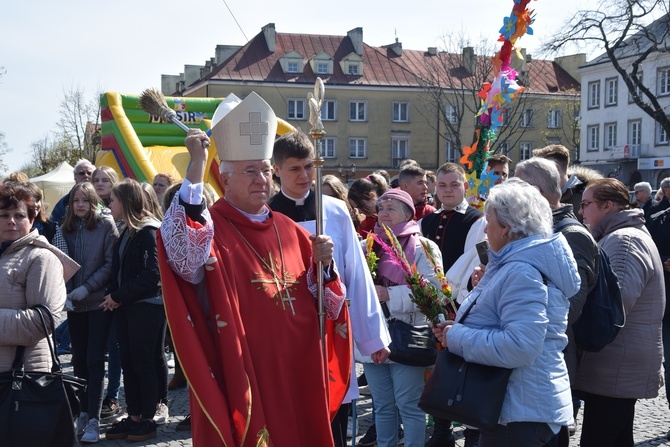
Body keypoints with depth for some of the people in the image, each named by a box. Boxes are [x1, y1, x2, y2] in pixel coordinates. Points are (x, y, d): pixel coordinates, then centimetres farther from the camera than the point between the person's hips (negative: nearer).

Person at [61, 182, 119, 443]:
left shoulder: (106, 224, -6)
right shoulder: (66, 228, 6)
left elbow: (111, 263, -10)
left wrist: (87, 287, -16)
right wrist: (65, 293, -7)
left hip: (98, 301, -4)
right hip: (74, 304, 4)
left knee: (94, 359, -5)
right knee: (79, 358, 9)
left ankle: (94, 419, 0)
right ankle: (84, 411, 22)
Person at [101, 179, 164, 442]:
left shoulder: (148, 231, -12)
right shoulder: (127, 231, 14)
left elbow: (151, 275, -18)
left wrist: (118, 296, -13)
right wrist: (113, 297, -1)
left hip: (145, 307, -8)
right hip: (125, 307, 8)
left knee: (143, 364, 0)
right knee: (128, 363, 10)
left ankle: (148, 420, 12)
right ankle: (133, 418, 20)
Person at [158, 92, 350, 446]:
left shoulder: (289, 230, 9)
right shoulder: (207, 226, -8)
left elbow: (326, 309, 11)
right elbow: (182, 255, -34)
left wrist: (323, 265, -9)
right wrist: (196, 166, -33)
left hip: (297, 379, 6)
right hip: (240, 382, -5)